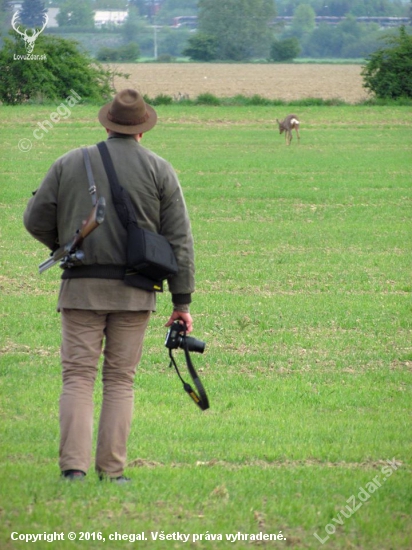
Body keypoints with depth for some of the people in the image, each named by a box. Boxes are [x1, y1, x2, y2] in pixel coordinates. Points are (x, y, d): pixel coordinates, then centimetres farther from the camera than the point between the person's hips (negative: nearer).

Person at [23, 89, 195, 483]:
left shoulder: (70, 163, 6)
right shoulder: (159, 170, 4)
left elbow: (36, 219, 7)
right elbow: (179, 239, 1)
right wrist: (182, 302, 3)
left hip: (81, 287, 0)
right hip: (134, 290, 0)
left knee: (77, 376, 1)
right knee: (120, 380, 6)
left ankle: (74, 466, -11)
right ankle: (111, 471, 3)